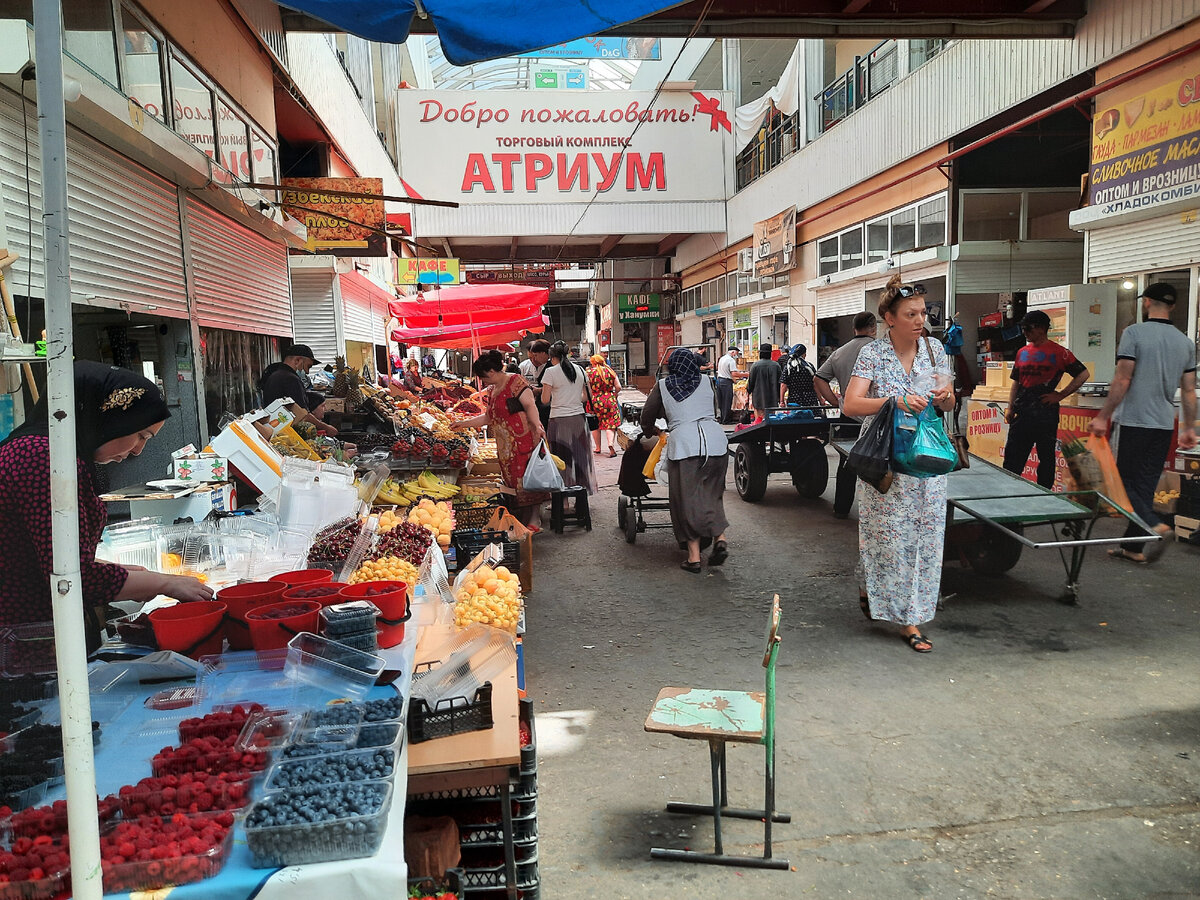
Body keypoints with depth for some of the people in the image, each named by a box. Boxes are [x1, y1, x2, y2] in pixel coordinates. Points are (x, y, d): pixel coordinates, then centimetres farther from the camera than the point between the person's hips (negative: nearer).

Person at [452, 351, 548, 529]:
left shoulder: (516, 381, -5)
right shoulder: (492, 391, 19)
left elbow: (530, 405, -13)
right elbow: (488, 417, 27)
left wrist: (537, 426, -24)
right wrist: (464, 424, 26)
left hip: (525, 439, -8)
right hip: (505, 446, 8)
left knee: (527, 477, -9)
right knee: (511, 480, 4)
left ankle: (534, 519, -4)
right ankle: (520, 519, 8)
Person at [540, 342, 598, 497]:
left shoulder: (551, 372, -7)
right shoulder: (579, 370, 8)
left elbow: (545, 399, -8)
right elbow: (586, 396, 11)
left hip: (560, 420, -4)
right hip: (579, 418, 4)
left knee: (562, 460, 3)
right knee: (580, 456, 13)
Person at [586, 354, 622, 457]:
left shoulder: (589, 372, -3)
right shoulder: (610, 371, 4)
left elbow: (586, 389, -8)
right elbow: (618, 387, 2)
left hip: (594, 401, -1)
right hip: (609, 401, 1)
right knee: (610, 424, 3)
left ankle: (598, 447, 19)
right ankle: (611, 444, -18)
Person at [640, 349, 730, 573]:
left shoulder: (662, 386, 12)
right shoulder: (707, 382, 16)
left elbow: (647, 418, 19)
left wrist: (653, 432, 40)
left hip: (684, 443, -2)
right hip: (715, 439, 3)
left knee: (687, 498, 4)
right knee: (711, 494, 17)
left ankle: (694, 557, 3)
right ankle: (720, 538, 1)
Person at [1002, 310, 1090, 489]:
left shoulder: (1058, 352, -3)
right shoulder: (1022, 352, 14)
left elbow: (1083, 374, -1)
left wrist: (1060, 395, -6)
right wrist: (1010, 408, 10)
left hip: (1046, 412, -5)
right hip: (1022, 413, 5)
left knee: (1046, 458, 5)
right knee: (1012, 458, 4)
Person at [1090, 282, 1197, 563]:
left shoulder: (1134, 333, -8)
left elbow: (1122, 381, -13)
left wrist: (1103, 416, -8)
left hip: (1134, 421, -6)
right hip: (1165, 425, 6)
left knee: (1126, 481, 3)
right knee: (1146, 486, 10)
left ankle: (1155, 525, -18)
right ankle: (1133, 546, 15)